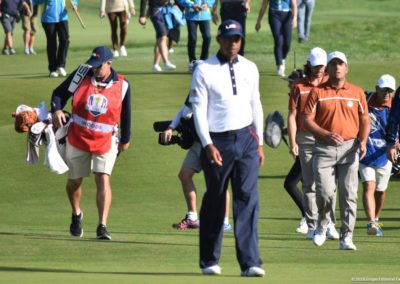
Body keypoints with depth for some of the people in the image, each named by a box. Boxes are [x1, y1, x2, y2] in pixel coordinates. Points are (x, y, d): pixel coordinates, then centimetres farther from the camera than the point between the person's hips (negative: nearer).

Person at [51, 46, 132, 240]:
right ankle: (76, 215, 40)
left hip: (105, 141, -2)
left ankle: (102, 226, -17)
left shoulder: (122, 85, -7)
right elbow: (59, 93, 1)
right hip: (77, 138, 2)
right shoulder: (81, 76, -7)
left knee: (103, 179, -15)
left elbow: (125, 114, 6)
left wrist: (125, 140, 15)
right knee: (74, 181, 12)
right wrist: (57, 109, -20)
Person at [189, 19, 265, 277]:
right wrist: (208, 145, -16)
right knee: (215, 201, 6)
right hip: (218, 141, -3)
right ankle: (209, 261, 18)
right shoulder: (204, 71, -4)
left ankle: (250, 262, -11)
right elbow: (199, 110, -7)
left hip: (246, 139, 3)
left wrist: (259, 142, 12)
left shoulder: (250, 69, 9)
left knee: (248, 198, -7)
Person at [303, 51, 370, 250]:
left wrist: (363, 141, -5)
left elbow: (364, 120, 13)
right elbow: (307, 121, 1)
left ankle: (346, 237, -2)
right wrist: (327, 135, -13)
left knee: (349, 195, -5)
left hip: (349, 148, 1)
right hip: (324, 149, -1)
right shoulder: (317, 92, 5)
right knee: (325, 192, -10)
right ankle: (322, 225, 18)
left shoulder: (357, 93, 10)